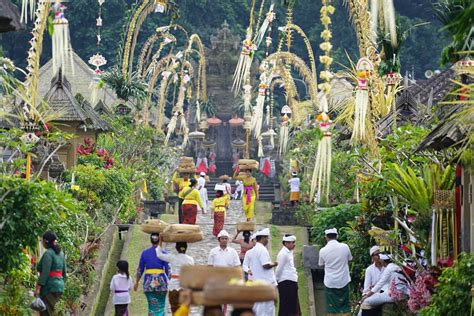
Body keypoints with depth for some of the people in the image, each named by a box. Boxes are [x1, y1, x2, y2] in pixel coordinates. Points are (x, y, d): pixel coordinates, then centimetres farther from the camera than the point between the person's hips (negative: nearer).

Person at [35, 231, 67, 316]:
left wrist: (38, 287, -21)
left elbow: (45, 272, -19)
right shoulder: (60, 253, 13)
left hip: (49, 287, -8)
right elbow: (64, 272, 17)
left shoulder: (48, 253, -11)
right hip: (59, 286, 8)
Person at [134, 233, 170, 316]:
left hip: (149, 282, 2)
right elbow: (167, 270, -5)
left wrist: (137, 282, 17)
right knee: (160, 307, 6)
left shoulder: (145, 253, 3)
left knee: (152, 307, 7)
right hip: (161, 281, -2)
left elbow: (140, 269, 8)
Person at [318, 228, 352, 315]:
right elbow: (349, 260, 9)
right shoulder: (345, 247, -7)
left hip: (330, 282, -1)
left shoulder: (323, 250, -8)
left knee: (332, 308, 6)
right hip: (343, 281, 1)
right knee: (345, 307, 9)